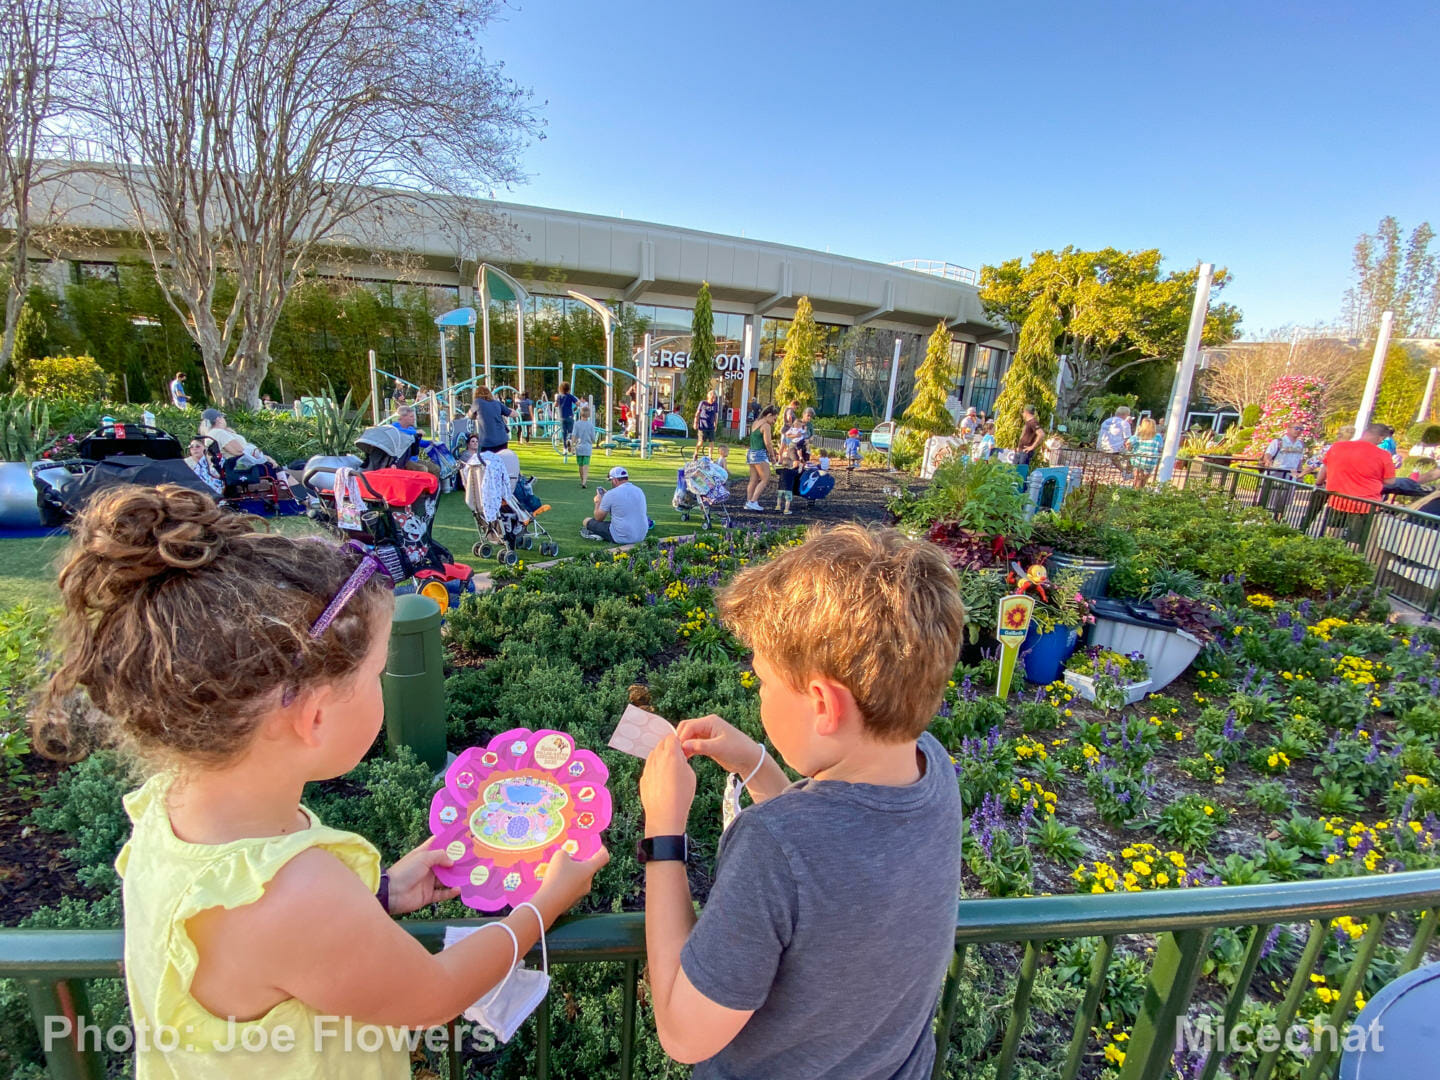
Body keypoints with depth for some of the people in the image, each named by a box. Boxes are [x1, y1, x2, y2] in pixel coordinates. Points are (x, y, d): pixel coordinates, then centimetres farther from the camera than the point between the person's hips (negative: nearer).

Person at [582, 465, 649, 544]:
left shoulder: (611, 494, -12)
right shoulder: (639, 491, 6)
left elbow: (598, 518, 2)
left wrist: (598, 502, 20)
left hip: (621, 538, -6)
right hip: (642, 536, 6)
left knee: (587, 521, 8)